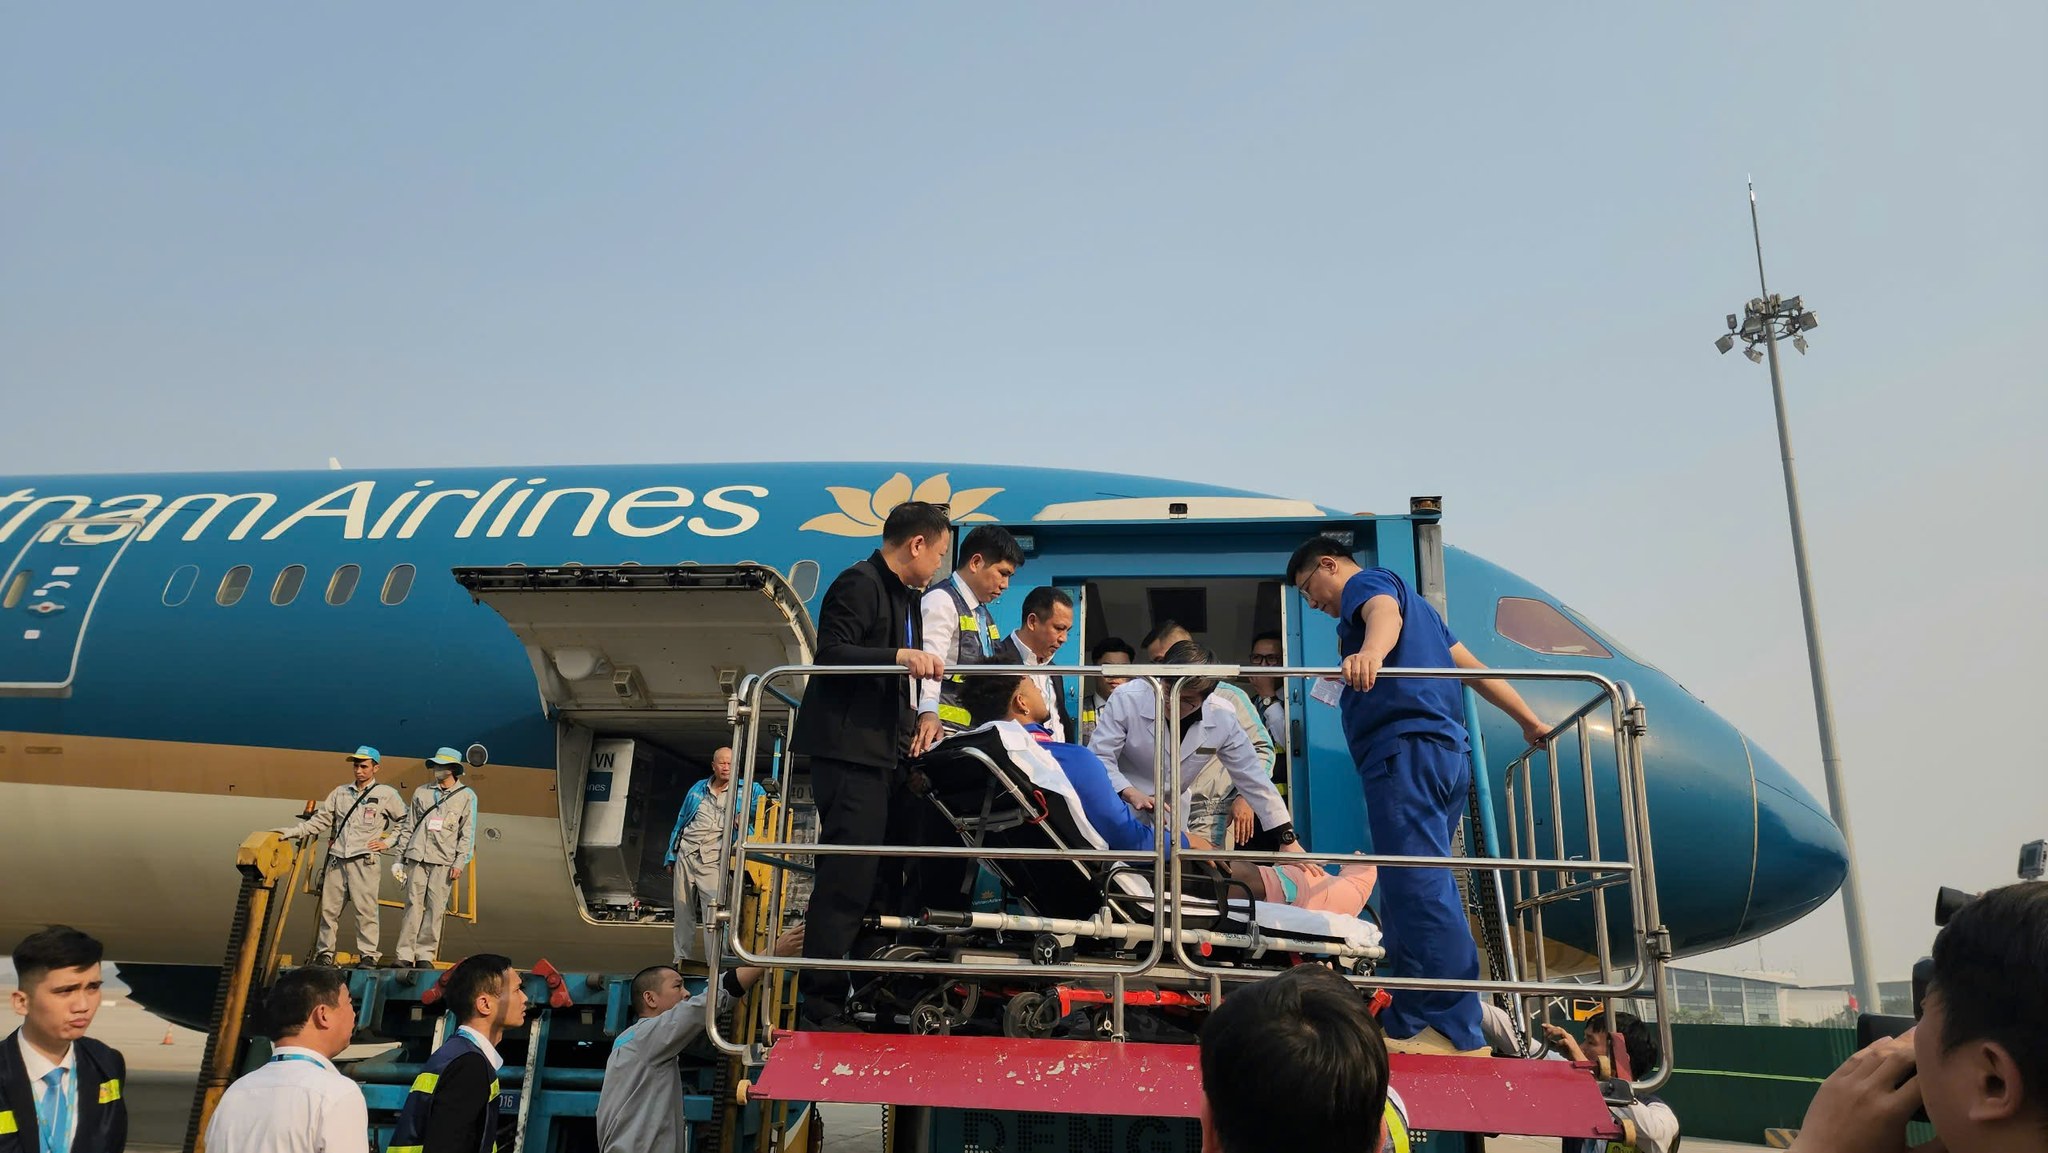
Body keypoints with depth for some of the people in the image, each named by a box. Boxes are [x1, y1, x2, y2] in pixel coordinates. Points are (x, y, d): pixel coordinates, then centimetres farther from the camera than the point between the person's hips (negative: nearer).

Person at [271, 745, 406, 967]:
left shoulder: (387, 794, 3)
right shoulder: (340, 792, 13)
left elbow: (404, 821, 10)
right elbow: (320, 821, 13)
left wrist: (388, 841, 2)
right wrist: (290, 831, 4)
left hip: (364, 861, -4)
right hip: (337, 859, 4)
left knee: (365, 909, -6)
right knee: (328, 908, 6)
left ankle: (368, 955, 0)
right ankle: (324, 952, 18)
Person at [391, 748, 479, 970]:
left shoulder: (467, 796, 5)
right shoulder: (421, 792, 12)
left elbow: (467, 833, 3)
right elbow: (409, 826, 15)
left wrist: (460, 863, -5)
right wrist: (400, 858, 10)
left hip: (444, 860, -2)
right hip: (417, 857, 2)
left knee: (435, 908, -2)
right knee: (413, 905, 0)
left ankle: (425, 954, 6)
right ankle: (405, 954, 4)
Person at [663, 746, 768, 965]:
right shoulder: (698, 789, 10)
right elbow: (680, 823, 16)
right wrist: (671, 856, 15)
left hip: (713, 861, -3)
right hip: (686, 856, 3)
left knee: (713, 912, -14)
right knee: (683, 910, 9)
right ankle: (681, 958, 20)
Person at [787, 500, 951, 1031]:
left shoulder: (907, 598, 21)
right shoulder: (859, 584, -9)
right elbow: (830, 655, -20)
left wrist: (923, 713, 8)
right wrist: (900, 656, -30)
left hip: (886, 754, 10)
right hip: (849, 753, -10)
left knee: (887, 879, 13)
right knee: (847, 879, -10)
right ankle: (820, 1006, -3)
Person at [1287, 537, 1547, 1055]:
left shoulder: (1367, 582, 4)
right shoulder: (1416, 603, 33)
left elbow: (1383, 612, -21)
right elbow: (1471, 665, 36)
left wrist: (1370, 651, -44)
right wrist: (1529, 720, 42)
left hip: (1405, 749, -10)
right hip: (1447, 755, 10)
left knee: (1419, 888, -16)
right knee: (1409, 894, 9)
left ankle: (1457, 1031, -19)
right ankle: (1405, 1024, 10)